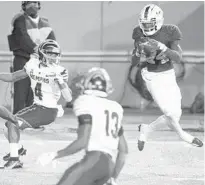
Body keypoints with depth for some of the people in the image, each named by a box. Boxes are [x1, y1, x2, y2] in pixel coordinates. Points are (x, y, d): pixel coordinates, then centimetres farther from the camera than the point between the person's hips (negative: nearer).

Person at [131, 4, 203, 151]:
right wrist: (139, 56, -28)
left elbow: (178, 58, -23)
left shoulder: (169, 32, -14)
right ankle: (182, 134, 18)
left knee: (176, 114, 4)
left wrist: (163, 47, -39)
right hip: (152, 77, -2)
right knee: (170, 112, -12)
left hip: (168, 75, 2)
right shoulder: (140, 34, -9)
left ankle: (146, 130, 23)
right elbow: (133, 61, -5)